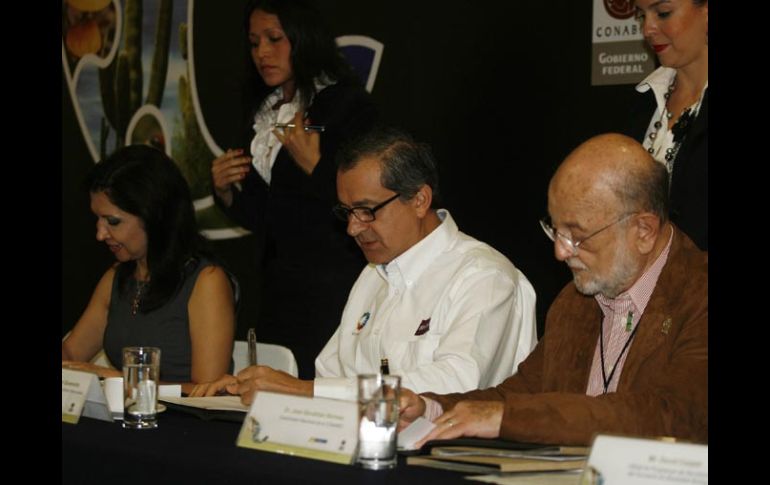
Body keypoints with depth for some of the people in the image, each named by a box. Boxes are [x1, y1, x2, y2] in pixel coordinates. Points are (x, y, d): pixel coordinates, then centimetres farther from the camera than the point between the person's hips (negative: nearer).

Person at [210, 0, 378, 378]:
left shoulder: (346, 103, -7)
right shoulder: (263, 113, 15)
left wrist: (313, 165, -20)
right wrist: (225, 191, 1)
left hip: (332, 287, -7)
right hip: (278, 286, 7)